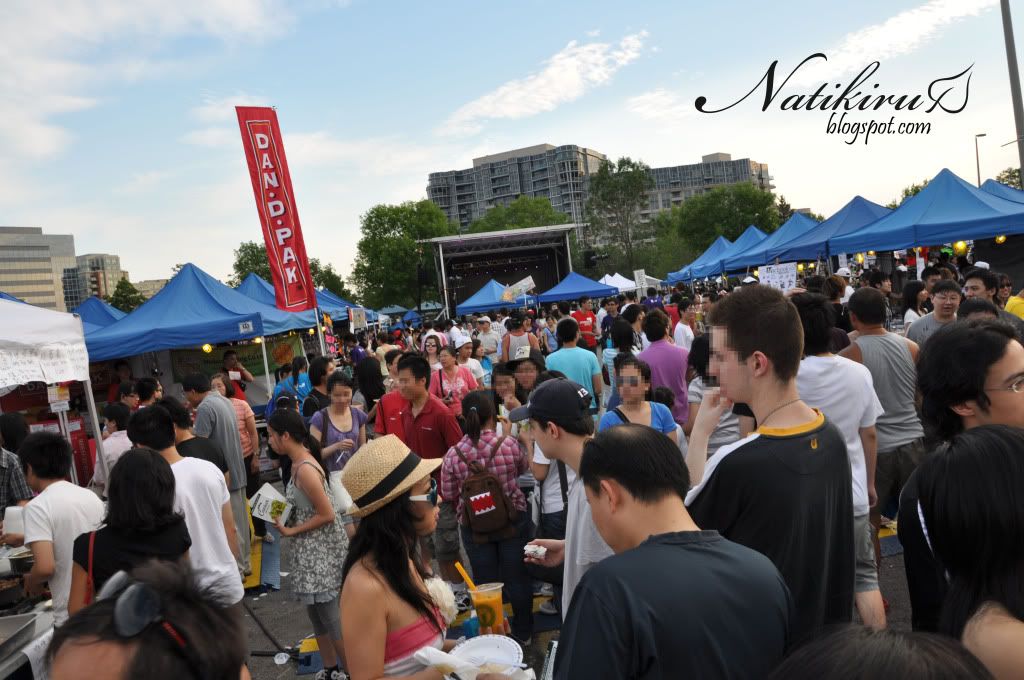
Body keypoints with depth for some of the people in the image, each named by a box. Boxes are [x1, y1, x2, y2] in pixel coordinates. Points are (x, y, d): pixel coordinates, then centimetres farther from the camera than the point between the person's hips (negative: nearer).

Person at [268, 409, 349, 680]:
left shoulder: (305, 469, -23)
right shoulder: (299, 463, 5)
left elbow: (327, 515, -22)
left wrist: (290, 531, -15)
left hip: (321, 550, -10)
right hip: (310, 550, 10)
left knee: (329, 615, 0)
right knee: (316, 612, 19)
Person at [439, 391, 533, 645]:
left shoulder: (453, 454, -14)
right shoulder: (509, 444, -16)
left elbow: (447, 493, -2)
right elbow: (523, 467, 6)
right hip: (513, 520, 0)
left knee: (485, 582, 14)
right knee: (517, 578, 15)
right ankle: (523, 633, 31)